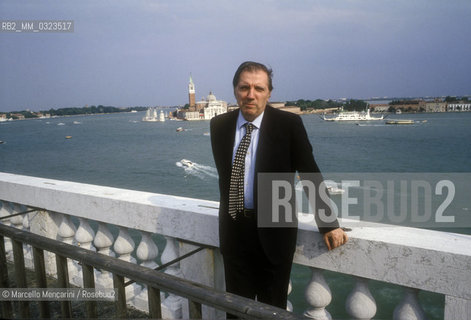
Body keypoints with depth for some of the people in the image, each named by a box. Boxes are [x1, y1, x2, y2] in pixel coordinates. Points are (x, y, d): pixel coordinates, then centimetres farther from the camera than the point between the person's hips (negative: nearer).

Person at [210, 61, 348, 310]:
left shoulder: (289, 124, -11)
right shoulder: (219, 125, 1)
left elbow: (311, 175, -7)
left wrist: (329, 225, -6)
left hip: (273, 232, -3)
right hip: (233, 228, 3)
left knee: (272, 307, 14)